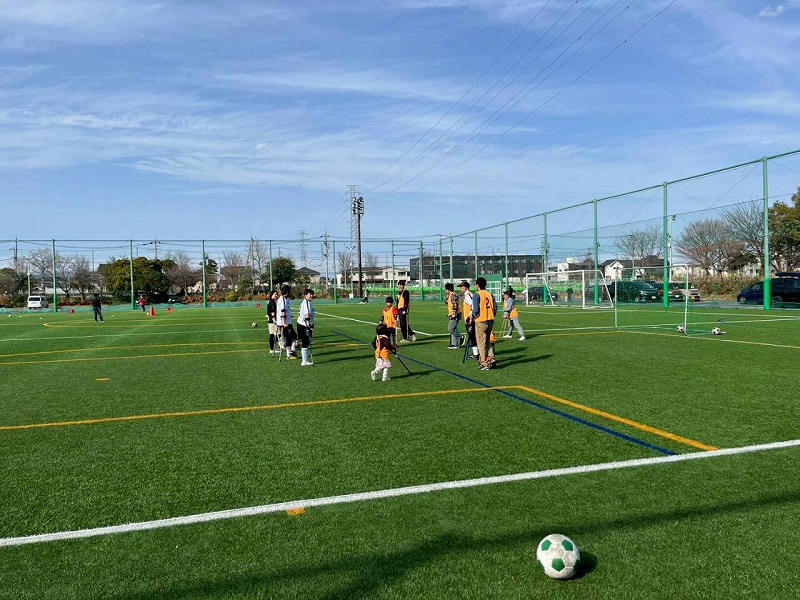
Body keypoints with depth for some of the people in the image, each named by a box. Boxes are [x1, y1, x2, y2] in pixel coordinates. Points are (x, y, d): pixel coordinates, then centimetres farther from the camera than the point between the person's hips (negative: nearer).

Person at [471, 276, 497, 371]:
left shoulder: (477, 295, -9)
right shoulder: (490, 294, 9)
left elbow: (476, 309, -17)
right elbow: (495, 308, 6)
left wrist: (474, 316, 2)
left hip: (481, 322, -6)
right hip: (490, 321, 6)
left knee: (481, 343, 2)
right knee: (488, 341, 22)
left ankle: (484, 364, 2)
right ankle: (491, 357, 7)